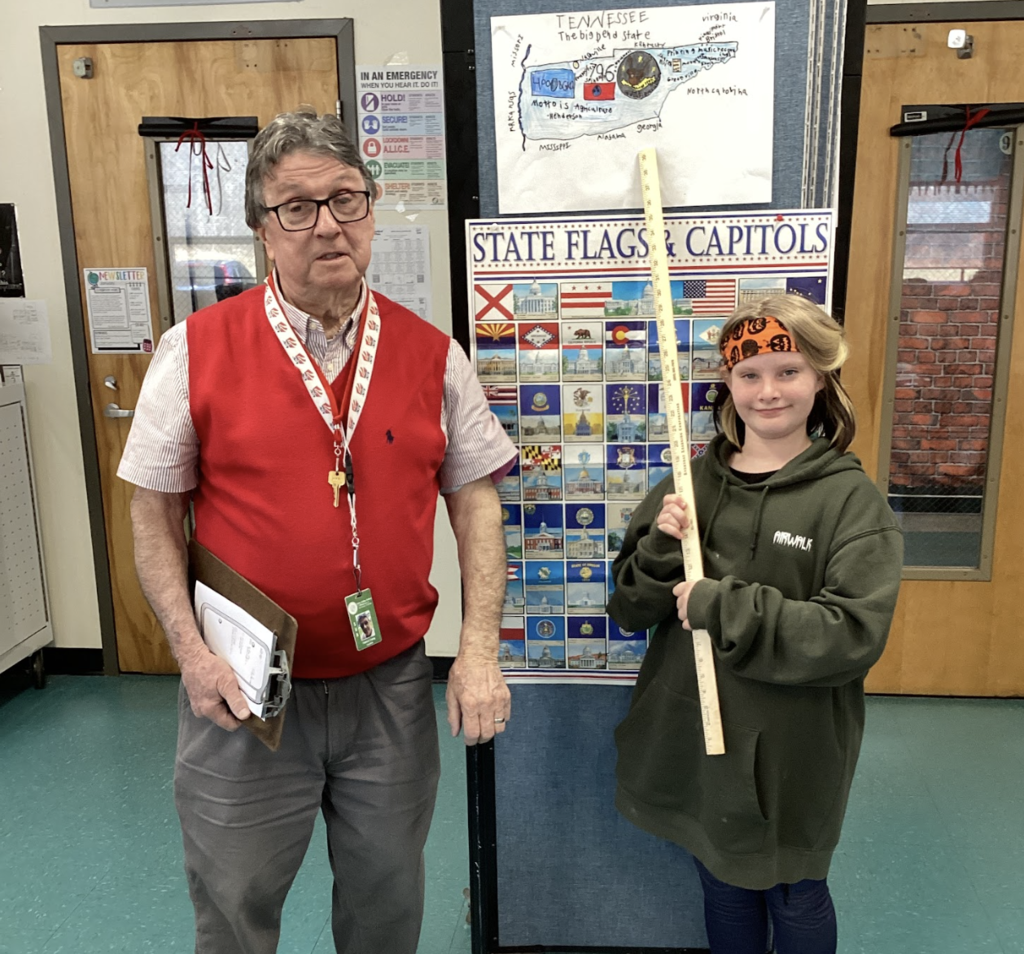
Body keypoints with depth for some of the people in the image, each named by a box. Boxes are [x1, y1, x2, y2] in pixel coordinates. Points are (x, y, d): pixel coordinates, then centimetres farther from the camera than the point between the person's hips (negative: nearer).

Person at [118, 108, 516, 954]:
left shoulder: (433, 355, -2)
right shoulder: (196, 351, -8)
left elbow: (475, 503, 2)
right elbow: (154, 513, -1)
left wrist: (479, 649, -6)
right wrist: (191, 650, -11)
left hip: (391, 688, 2)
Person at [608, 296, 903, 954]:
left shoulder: (851, 499, -12)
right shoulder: (691, 485, -1)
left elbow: (855, 635, -21)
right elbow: (629, 610, 0)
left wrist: (723, 607, -24)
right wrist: (660, 549, -19)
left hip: (792, 750, -3)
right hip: (693, 733, 4)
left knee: (794, 897, 19)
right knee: (722, 880, 23)